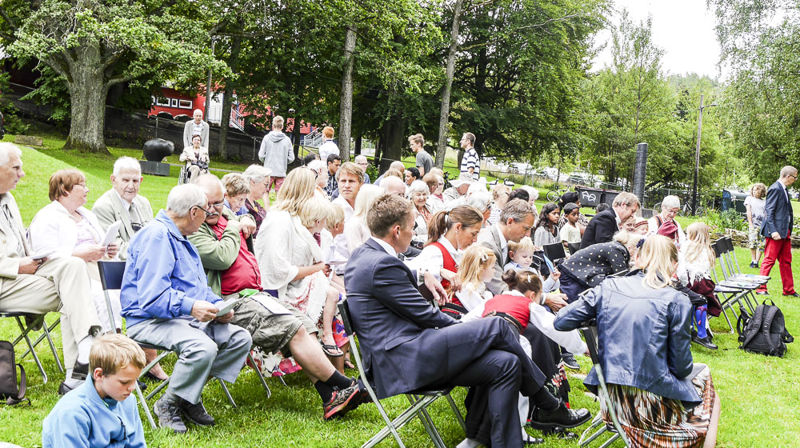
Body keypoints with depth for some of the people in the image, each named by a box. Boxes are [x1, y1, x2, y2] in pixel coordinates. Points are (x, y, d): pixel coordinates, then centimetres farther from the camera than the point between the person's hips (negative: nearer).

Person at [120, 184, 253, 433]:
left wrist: (218, 305, 3)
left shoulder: (181, 239, 21)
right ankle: (168, 405, -10)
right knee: (203, 347, -35)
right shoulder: (156, 236, -14)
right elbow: (151, 296, -24)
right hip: (150, 320, -10)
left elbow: (199, 289, 24)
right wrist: (190, 306, -34)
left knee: (241, 338, -4)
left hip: (187, 318, 10)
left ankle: (189, 396, 0)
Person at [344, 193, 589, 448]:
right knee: (497, 327, -11)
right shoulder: (382, 265, -16)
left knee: (505, 364, 0)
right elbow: (424, 315, -11)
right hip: (406, 361, -11)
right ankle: (548, 405, 5)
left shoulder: (362, 255, 16)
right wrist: (461, 327, 4)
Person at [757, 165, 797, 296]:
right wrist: (773, 231, -23)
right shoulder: (775, 189, -14)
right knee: (769, 260, -5)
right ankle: (761, 288, 1)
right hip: (776, 231, -10)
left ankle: (788, 290, 19)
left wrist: (789, 231, 19)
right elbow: (769, 212, -18)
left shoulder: (783, 189, 16)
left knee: (786, 261, 13)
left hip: (785, 231, 10)